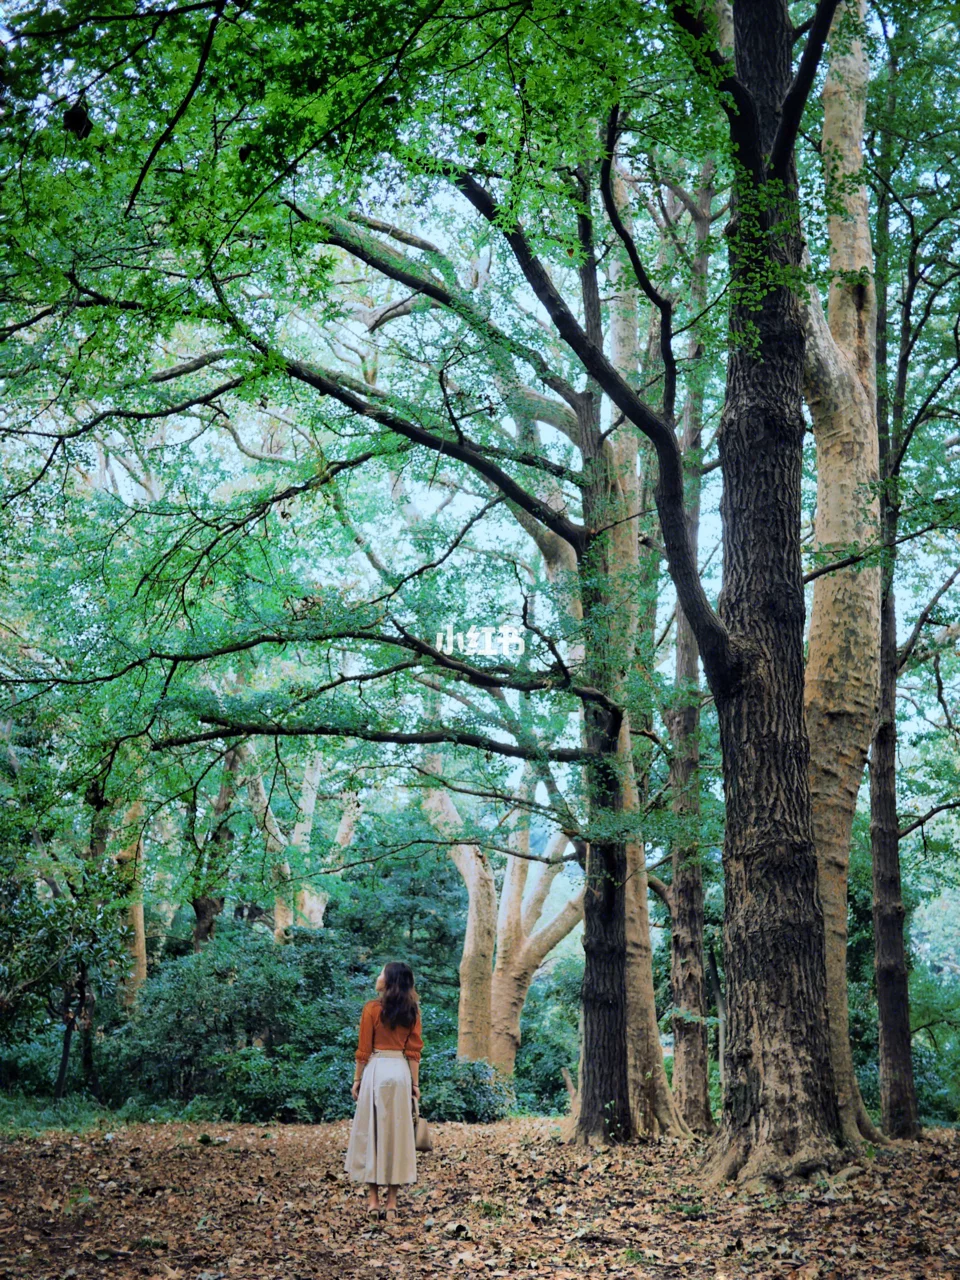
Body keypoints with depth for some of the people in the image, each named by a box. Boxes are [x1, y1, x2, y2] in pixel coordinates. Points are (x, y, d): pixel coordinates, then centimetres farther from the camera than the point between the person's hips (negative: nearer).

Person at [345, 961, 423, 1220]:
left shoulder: (372, 1008, -7)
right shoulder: (412, 1010, 3)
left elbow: (364, 1049, -5)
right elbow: (414, 1050, 3)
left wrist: (357, 1079, 3)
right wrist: (415, 1083, 6)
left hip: (376, 1070, -3)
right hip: (401, 1072, 3)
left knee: (370, 1131, 5)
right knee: (397, 1133, 7)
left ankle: (373, 1200, 6)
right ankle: (392, 1203, 9)